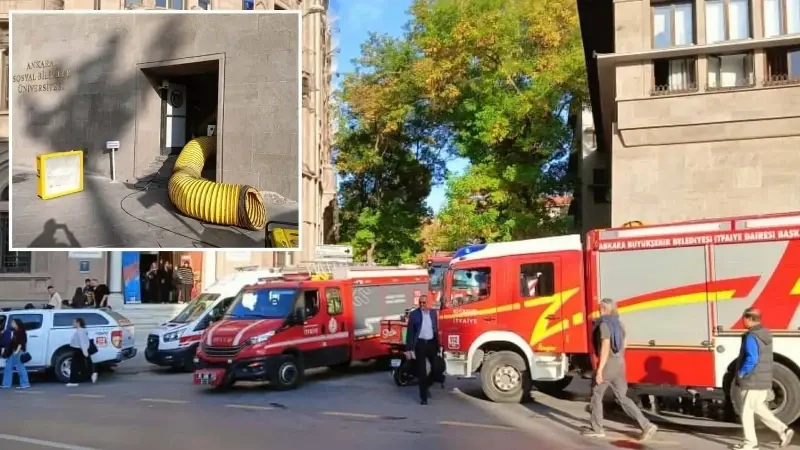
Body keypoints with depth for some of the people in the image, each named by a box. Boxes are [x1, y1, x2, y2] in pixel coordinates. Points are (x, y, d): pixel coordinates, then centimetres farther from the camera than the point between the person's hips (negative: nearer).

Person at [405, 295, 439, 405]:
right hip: (420, 344, -3)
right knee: (422, 371, 1)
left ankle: (426, 385, 31)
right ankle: (423, 397, 8)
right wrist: (409, 348, -8)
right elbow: (410, 332, -4)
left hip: (431, 343, 3)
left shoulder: (433, 313, 7)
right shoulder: (414, 314, -4)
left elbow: (436, 329, 12)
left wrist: (438, 345, 8)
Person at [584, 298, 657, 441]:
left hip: (607, 365, -8)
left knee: (596, 395, 9)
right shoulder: (618, 324, 12)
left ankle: (596, 429, 16)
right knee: (622, 397, 11)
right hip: (619, 364, 8)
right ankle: (646, 425, 2)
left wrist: (599, 369, -22)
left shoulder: (604, 324, -16)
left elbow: (605, 348, -22)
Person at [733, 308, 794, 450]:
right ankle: (783, 430, 13)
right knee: (759, 408, 21)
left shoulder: (751, 337, -20)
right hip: (764, 381, 9)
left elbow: (751, 359, -29)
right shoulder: (766, 334, 9)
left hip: (752, 382, -9)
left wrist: (741, 373, -14)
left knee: (747, 412, 4)